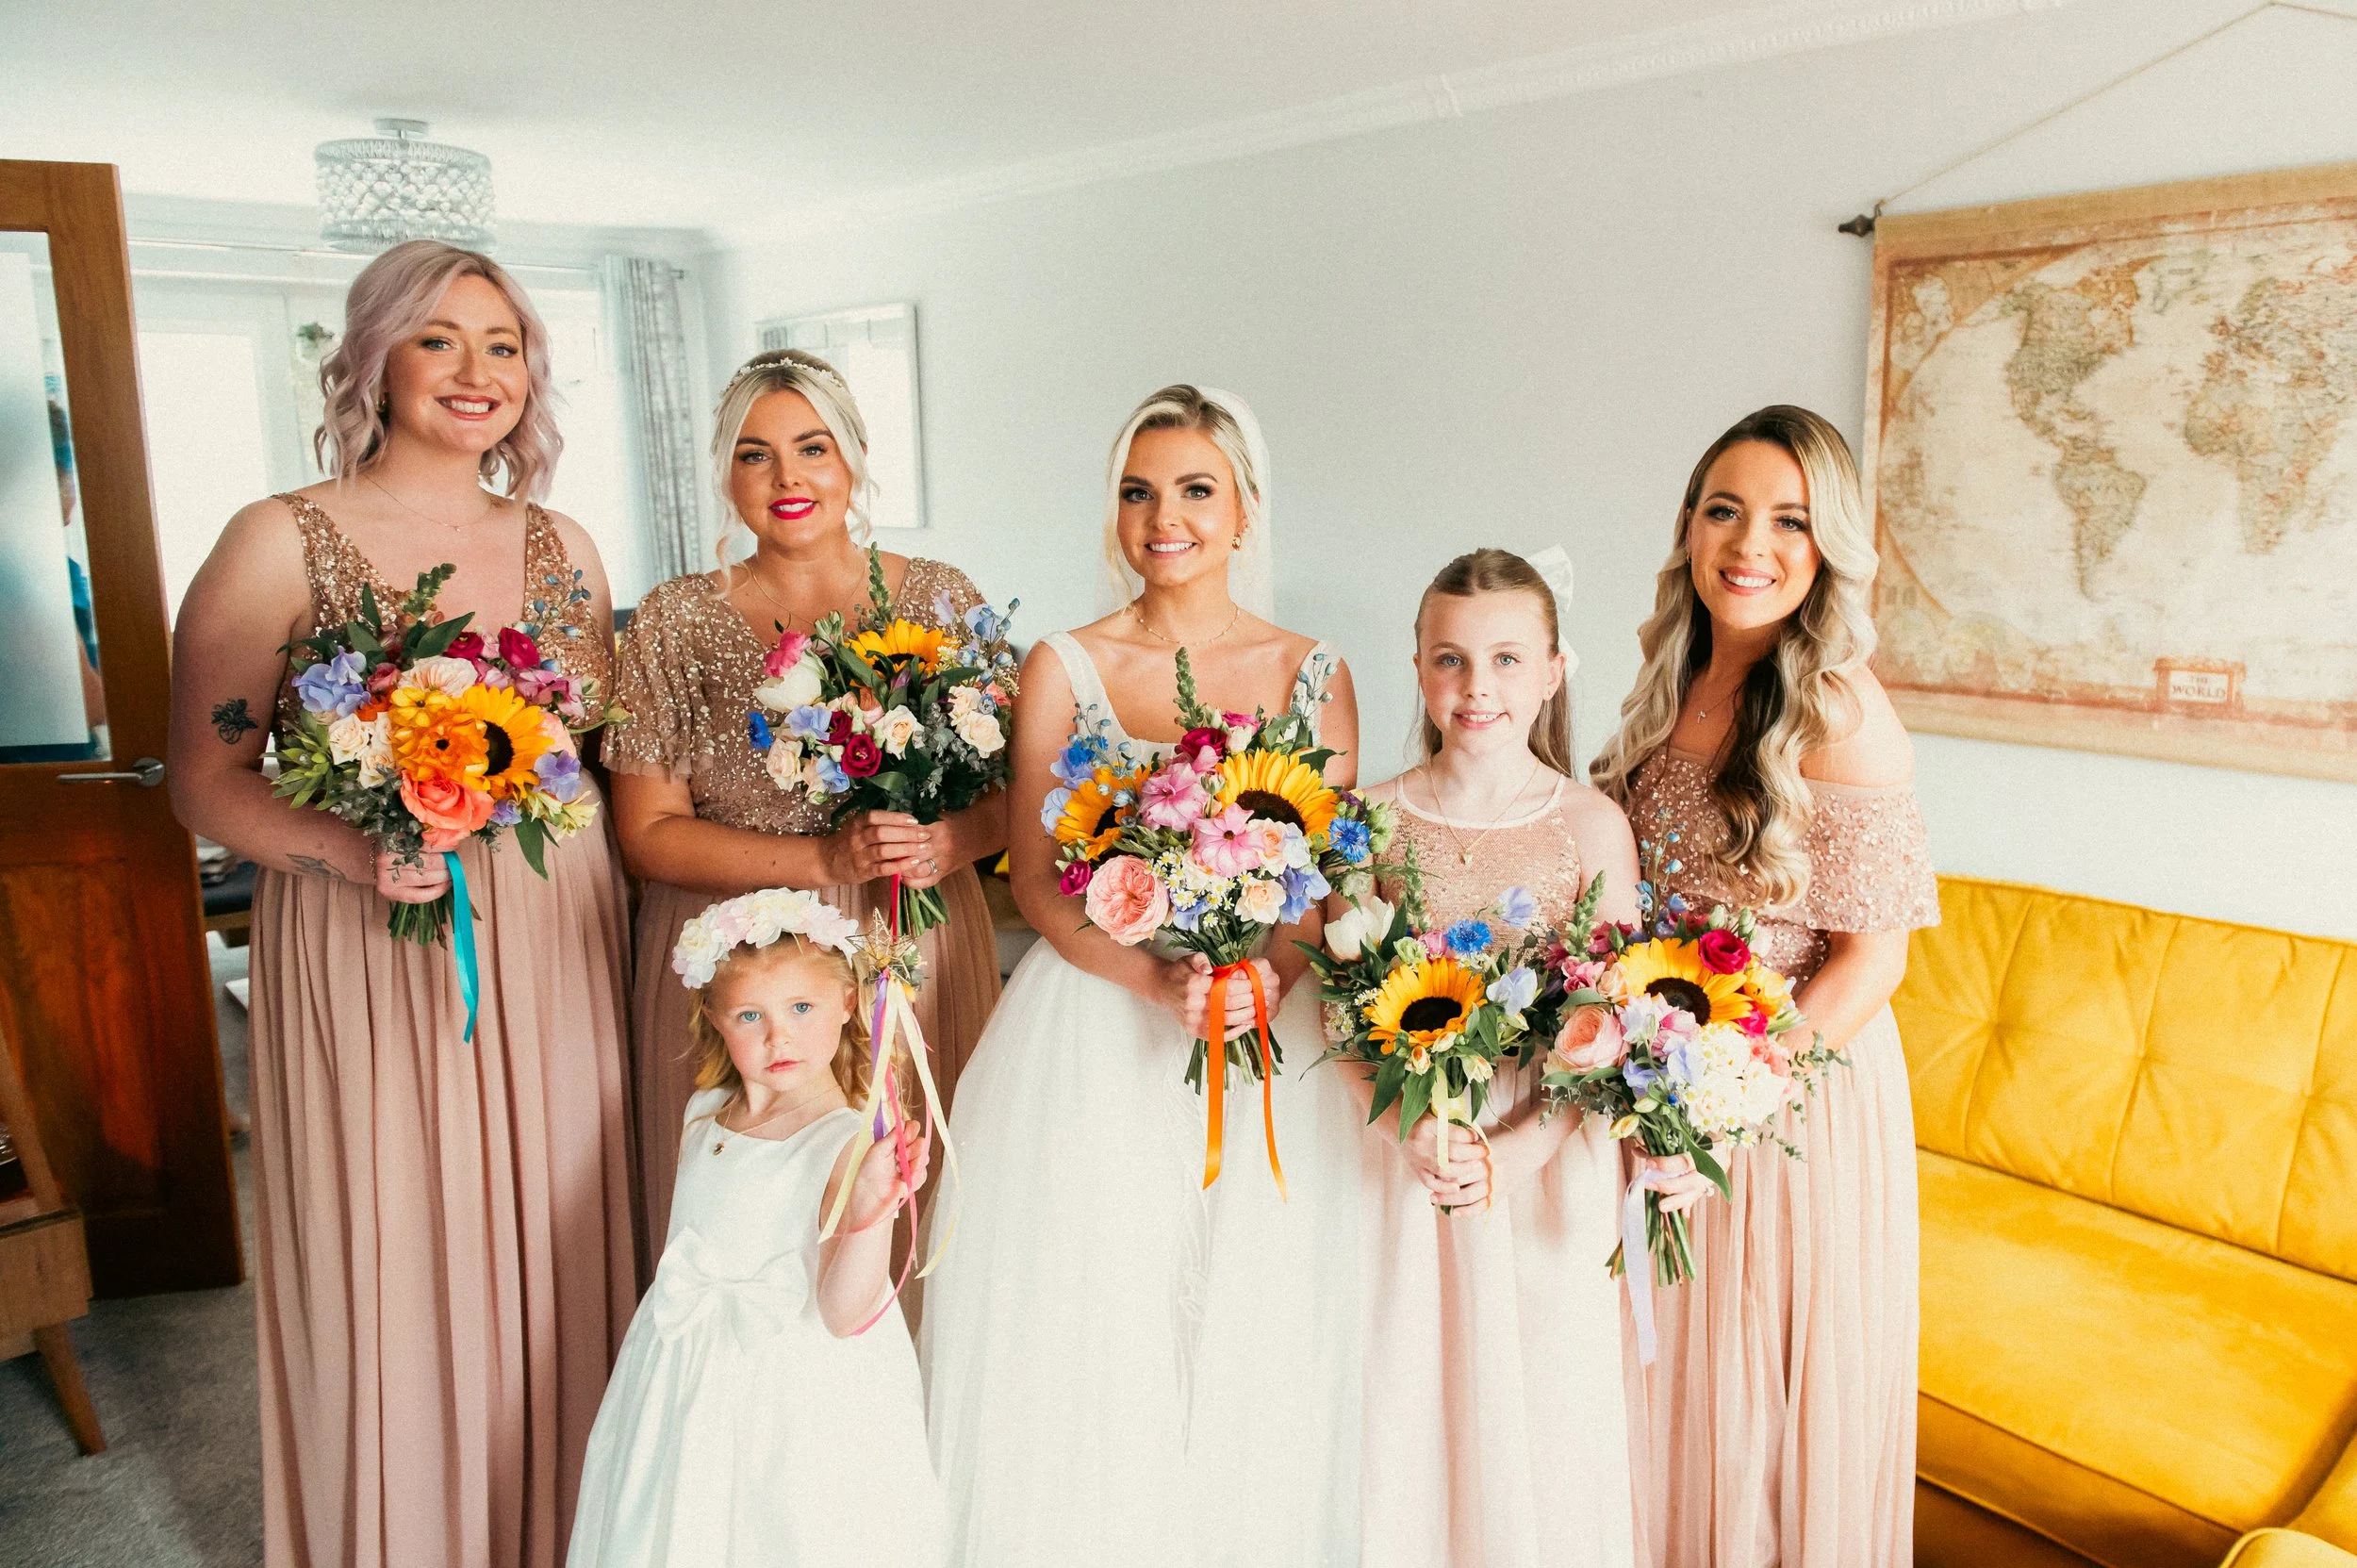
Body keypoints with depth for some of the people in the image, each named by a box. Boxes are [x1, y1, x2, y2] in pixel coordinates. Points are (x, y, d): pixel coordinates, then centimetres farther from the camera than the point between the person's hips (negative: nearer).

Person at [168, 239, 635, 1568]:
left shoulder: (563, 546, 7)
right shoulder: (283, 543, -6)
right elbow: (205, 777, -5)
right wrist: (353, 851, -21)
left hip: (558, 952, 4)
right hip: (369, 959, -3)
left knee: (555, 1248, 13)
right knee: (396, 1260, 7)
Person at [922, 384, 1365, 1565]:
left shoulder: (1312, 675, 5)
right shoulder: (1064, 668, 2)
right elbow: (1036, 876, -3)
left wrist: (1266, 976, -16)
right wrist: (1156, 977, -18)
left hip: (1274, 1035, 1)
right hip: (1095, 1033, -1)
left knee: (1254, 1341, 7)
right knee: (1089, 1335, 3)